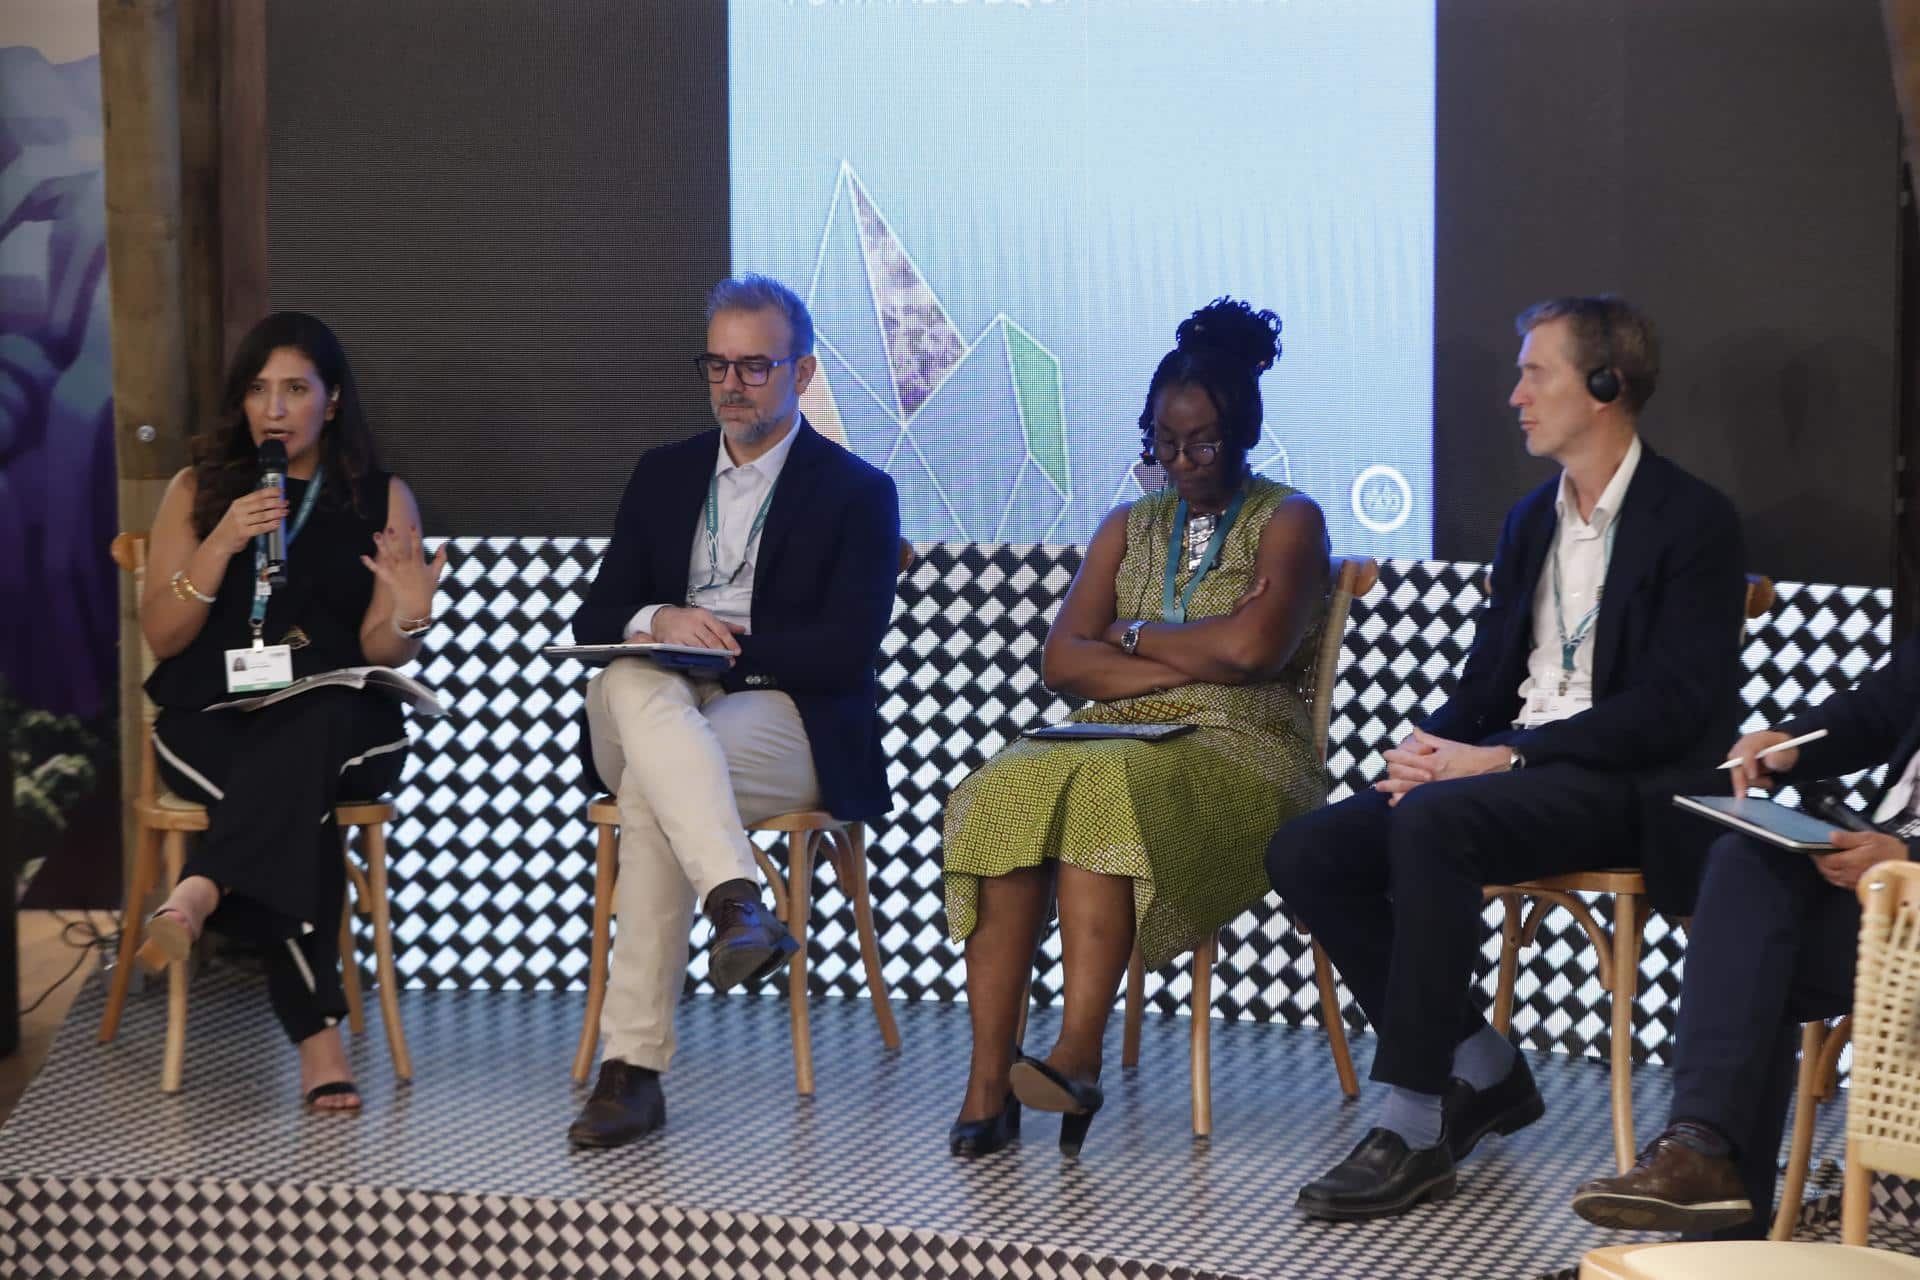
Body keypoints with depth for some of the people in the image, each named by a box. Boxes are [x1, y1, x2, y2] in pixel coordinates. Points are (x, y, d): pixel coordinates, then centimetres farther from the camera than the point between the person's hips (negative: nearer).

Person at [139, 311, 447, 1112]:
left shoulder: (382, 500, 12)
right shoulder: (198, 491, 13)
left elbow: (379, 654, 4)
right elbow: (160, 635, 4)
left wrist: (406, 618, -20)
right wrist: (221, 546, -11)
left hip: (337, 721, 0)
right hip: (212, 722, 0)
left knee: (304, 742, -40)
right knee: (299, 798, -36)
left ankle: (200, 892, -50)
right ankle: (317, 1036, -42)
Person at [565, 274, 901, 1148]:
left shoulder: (857, 493, 6)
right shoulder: (664, 475, 22)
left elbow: (847, 648, -7)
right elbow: (593, 619, 14)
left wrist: (724, 641, -15)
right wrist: (659, 624, -10)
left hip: (789, 725, -3)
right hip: (651, 709, 4)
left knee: (651, 789, -37)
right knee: (635, 680, -37)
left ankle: (632, 1066, -42)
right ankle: (737, 905, -58)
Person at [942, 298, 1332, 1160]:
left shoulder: (1287, 521, 7)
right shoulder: (1128, 528, 22)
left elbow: (1254, 649, -11)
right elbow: (1061, 661, 8)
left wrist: (1132, 637, 2)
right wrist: (1196, 657, -4)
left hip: (1239, 751, -4)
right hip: (1120, 737, 4)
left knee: (1099, 792, -37)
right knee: (1007, 794, -29)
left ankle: (1077, 1055, -44)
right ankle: (988, 1080, -36)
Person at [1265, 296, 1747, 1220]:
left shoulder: (1693, 522, -5)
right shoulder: (1530, 521, 20)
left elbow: (1672, 707, -15)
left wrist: (1501, 757, -20)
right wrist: (1432, 745, -5)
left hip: (1622, 786, -8)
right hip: (1503, 767, 8)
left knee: (1432, 824, -35)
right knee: (1304, 852, -13)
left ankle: (1414, 1132, -32)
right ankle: (1484, 1074, -2)